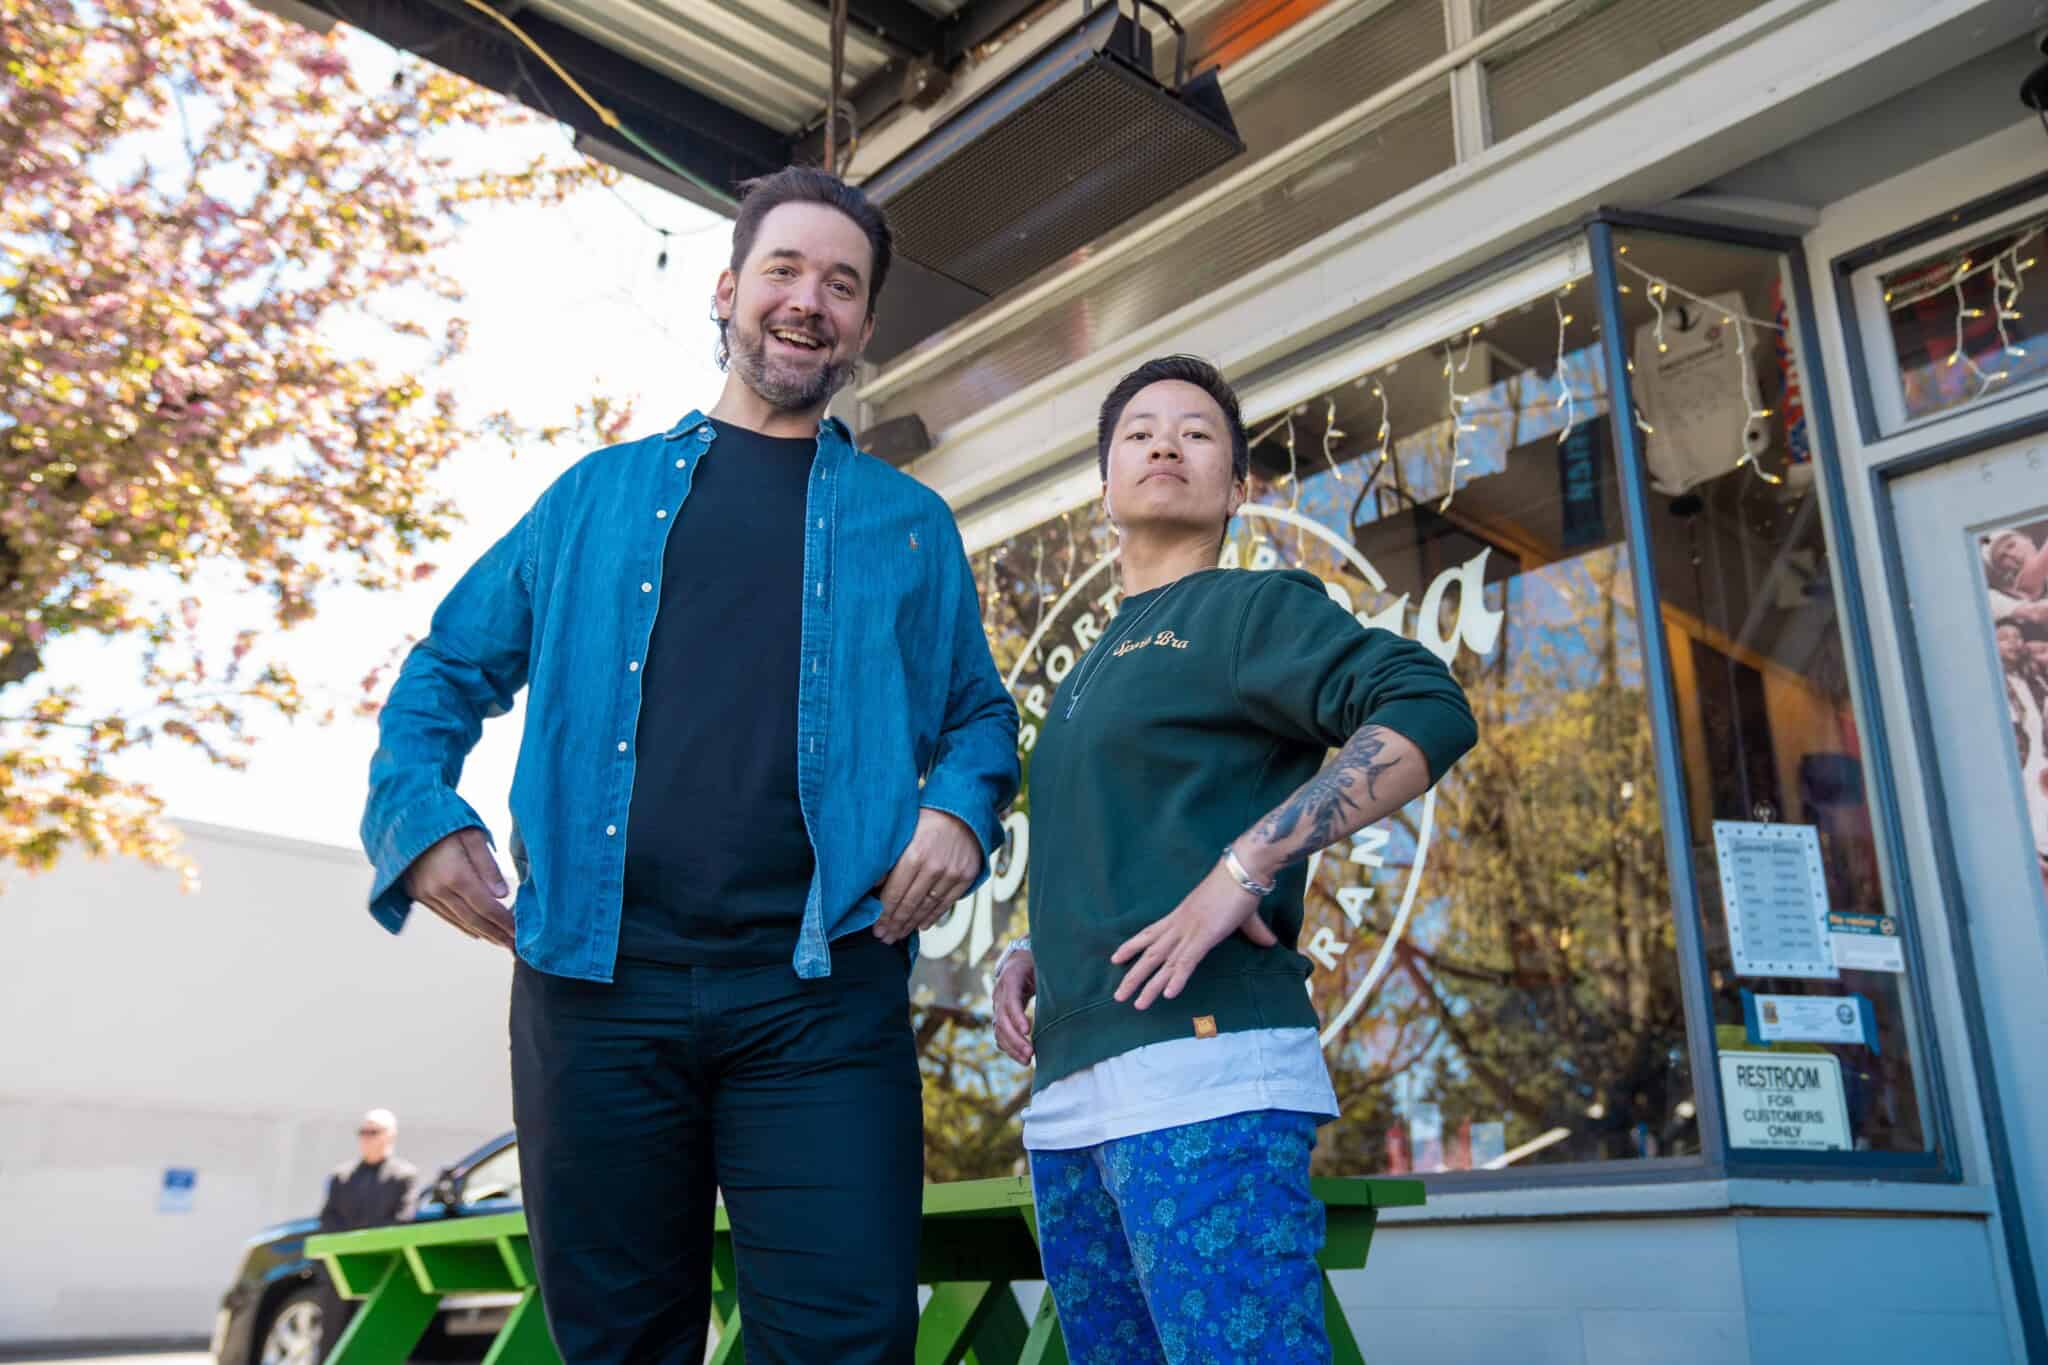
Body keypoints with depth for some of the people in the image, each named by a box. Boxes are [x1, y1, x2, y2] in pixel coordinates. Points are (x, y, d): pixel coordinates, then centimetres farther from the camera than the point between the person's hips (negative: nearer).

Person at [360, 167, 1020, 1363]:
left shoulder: (909, 524, 17)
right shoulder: (601, 493, 17)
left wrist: (961, 810, -5)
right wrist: (418, 811, 0)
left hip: (820, 989, -1)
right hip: (597, 983, 1)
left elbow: (979, 713, 17)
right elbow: (452, 668, 19)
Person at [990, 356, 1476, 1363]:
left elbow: (1431, 712, -15)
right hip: (1068, 1095, 8)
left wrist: (1242, 869, -21)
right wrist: (1028, 955, 13)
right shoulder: (1089, 674, 26)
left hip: (1203, 1068, -8)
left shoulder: (1255, 607, 2)